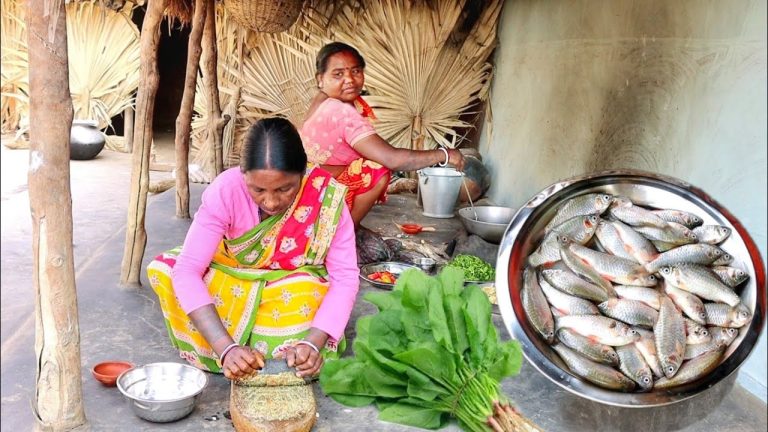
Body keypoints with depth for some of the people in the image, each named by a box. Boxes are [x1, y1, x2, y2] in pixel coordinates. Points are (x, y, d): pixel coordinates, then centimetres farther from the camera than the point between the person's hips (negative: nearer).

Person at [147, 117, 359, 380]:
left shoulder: (327, 198, -27)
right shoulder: (226, 190, -28)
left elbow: (345, 278, -24)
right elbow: (187, 270, -32)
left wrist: (313, 342, -40)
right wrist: (226, 347, -43)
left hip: (297, 292, -1)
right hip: (230, 285, 2)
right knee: (162, 269, -24)